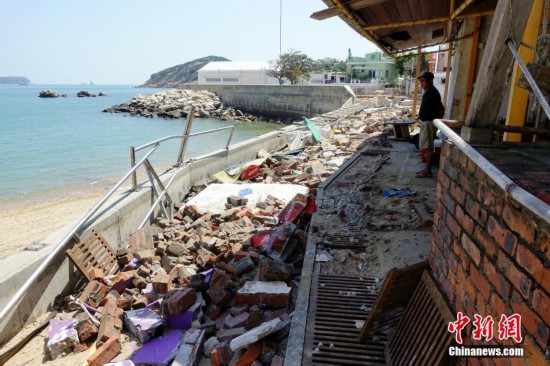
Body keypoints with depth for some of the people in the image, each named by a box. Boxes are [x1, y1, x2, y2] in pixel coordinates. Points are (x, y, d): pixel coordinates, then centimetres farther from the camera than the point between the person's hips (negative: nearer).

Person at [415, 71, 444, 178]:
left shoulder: (433, 93, -19)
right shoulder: (428, 92, 12)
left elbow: (441, 110, -21)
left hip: (429, 123, -10)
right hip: (425, 122, 10)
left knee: (427, 148, -6)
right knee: (426, 147, 13)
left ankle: (427, 172, -1)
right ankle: (427, 169, 20)